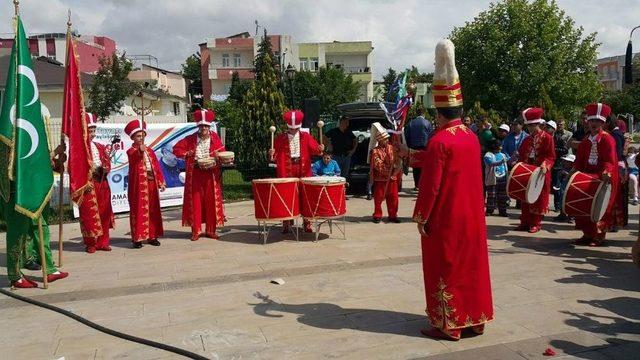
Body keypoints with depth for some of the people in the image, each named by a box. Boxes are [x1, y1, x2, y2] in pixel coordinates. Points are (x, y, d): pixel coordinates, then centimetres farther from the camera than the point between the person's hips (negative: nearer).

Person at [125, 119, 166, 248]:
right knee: (139, 210, -3)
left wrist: (161, 181, 6)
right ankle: (137, 238, 2)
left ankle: (152, 236, 18)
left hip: (151, 182, 6)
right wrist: (140, 151, -48)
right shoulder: (131, 151, -2)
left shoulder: (150, 150, 15)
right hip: (138, 184, -6)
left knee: (153, 210, 9)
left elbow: (157, 166, 13)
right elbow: (134, 158, -27)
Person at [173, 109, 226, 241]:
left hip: (211, 175, 0)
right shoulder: (191, 139, 2)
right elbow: (176, 149, 6)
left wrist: (220, 157, -18)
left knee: (211, 201, 4)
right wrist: (187, 154, -9)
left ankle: (211, 230, 14)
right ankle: (196, 230, 11)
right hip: (195, 175, 0)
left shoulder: (215, 138, 2)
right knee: (195, 201, 3)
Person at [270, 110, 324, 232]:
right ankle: (286, 224, 11)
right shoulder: (280, 138, 5)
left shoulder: (305, 136, 8)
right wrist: (272, 154, -17)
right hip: (286, 173, -1)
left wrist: (319, 149, -21)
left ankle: (307, 223, 13)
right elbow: (276, 156, 3)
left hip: (304, 172, 1)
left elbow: (314, 149, 0)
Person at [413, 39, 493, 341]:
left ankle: (448, 325, 13)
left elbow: (430, 185, -18)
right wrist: (416, 157, 17)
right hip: (472, 215, 8)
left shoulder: (439, 141, -18)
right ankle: (475, 319, 27)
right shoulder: (472, 137, 6)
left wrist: (421, 217, -9)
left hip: (445, 219, -7)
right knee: (471, 266, 15)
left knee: (445, 269, 4)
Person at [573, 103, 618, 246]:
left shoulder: (607, 139, -7)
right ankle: (588, 234, 19)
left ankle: (599, 236, 9)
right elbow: (580, 159, 13)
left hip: (604, 179, -6)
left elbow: (610, 160, -17)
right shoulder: (586, 140, 12)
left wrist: (606, 172, -34)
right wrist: (575, 171, -1)